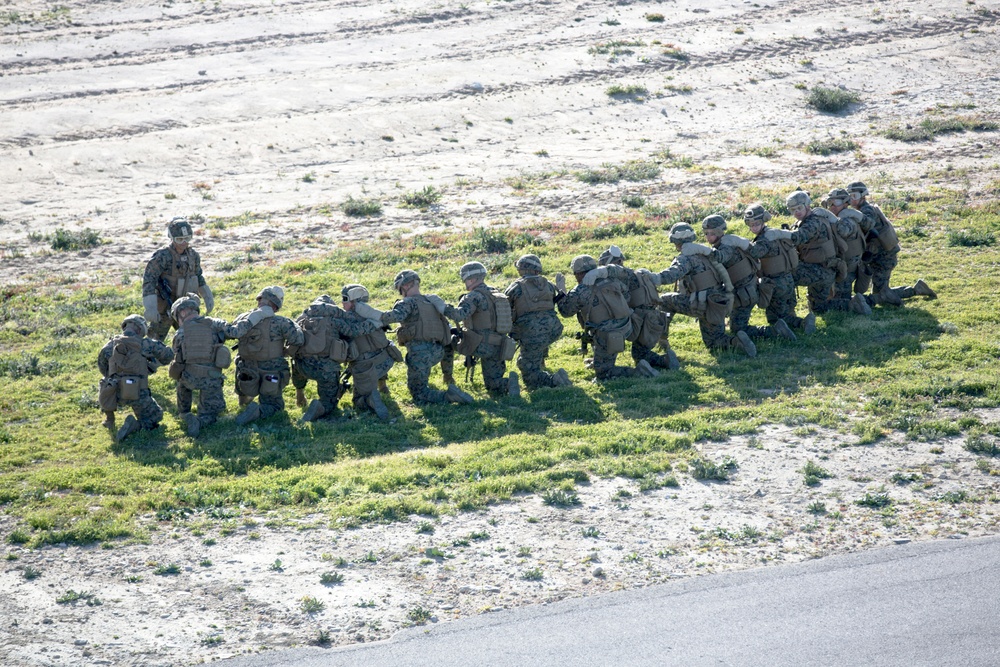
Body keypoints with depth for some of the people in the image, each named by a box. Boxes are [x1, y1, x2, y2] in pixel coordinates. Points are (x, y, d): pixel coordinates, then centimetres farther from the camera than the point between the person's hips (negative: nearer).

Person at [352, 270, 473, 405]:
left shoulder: (408, 303, -4)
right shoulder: (432, 301, 18)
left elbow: (394, 316, -24)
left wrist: (366, 311, -25)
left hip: (421, 351, -8)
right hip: (438, 352, 8)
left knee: (419, 395, -1)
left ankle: (449, 396, -23)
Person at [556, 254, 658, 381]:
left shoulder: (580, 292, -10)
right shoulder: (610, 280, 3)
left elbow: (565, 311, 0)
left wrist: (560, 291, 11)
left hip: (609, 338, -8)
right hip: (626, 329, 8)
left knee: (603, 375, 4)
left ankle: (639, 372, -14)